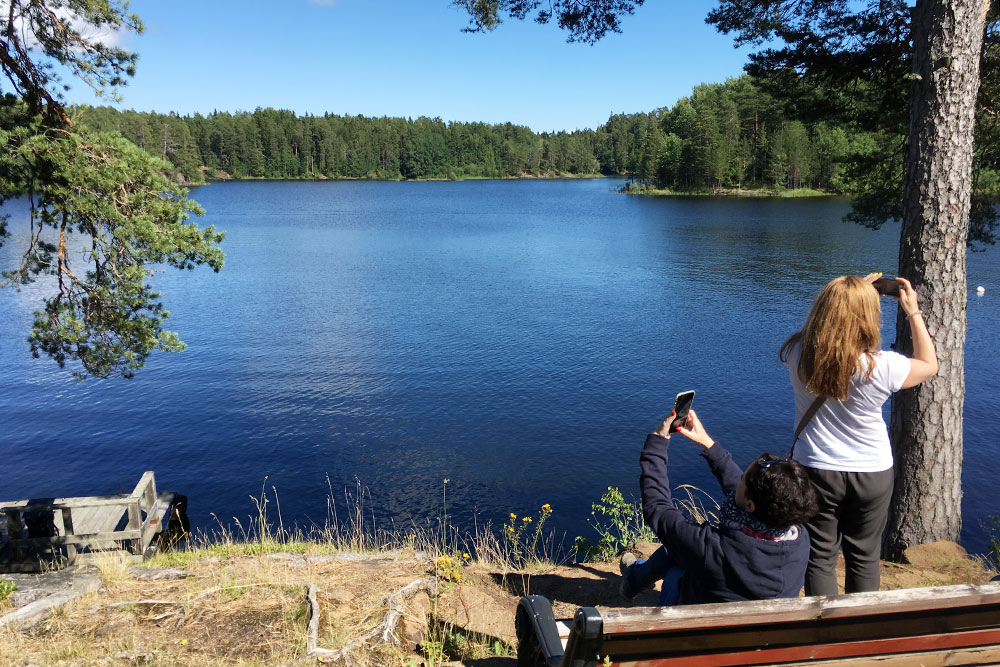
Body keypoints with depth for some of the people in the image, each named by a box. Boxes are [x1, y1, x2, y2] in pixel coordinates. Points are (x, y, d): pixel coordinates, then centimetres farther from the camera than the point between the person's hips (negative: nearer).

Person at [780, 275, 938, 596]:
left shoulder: (798, 354, -17)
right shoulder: (881, 367, -22)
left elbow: (821, 326, 9)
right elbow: (929, 364, 1)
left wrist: (856, 291, 7)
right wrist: (913, 312, 3)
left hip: (815, 471, 0)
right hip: (872, 473, 0)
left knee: (819, 558, 13)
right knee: (864, 558, 20)